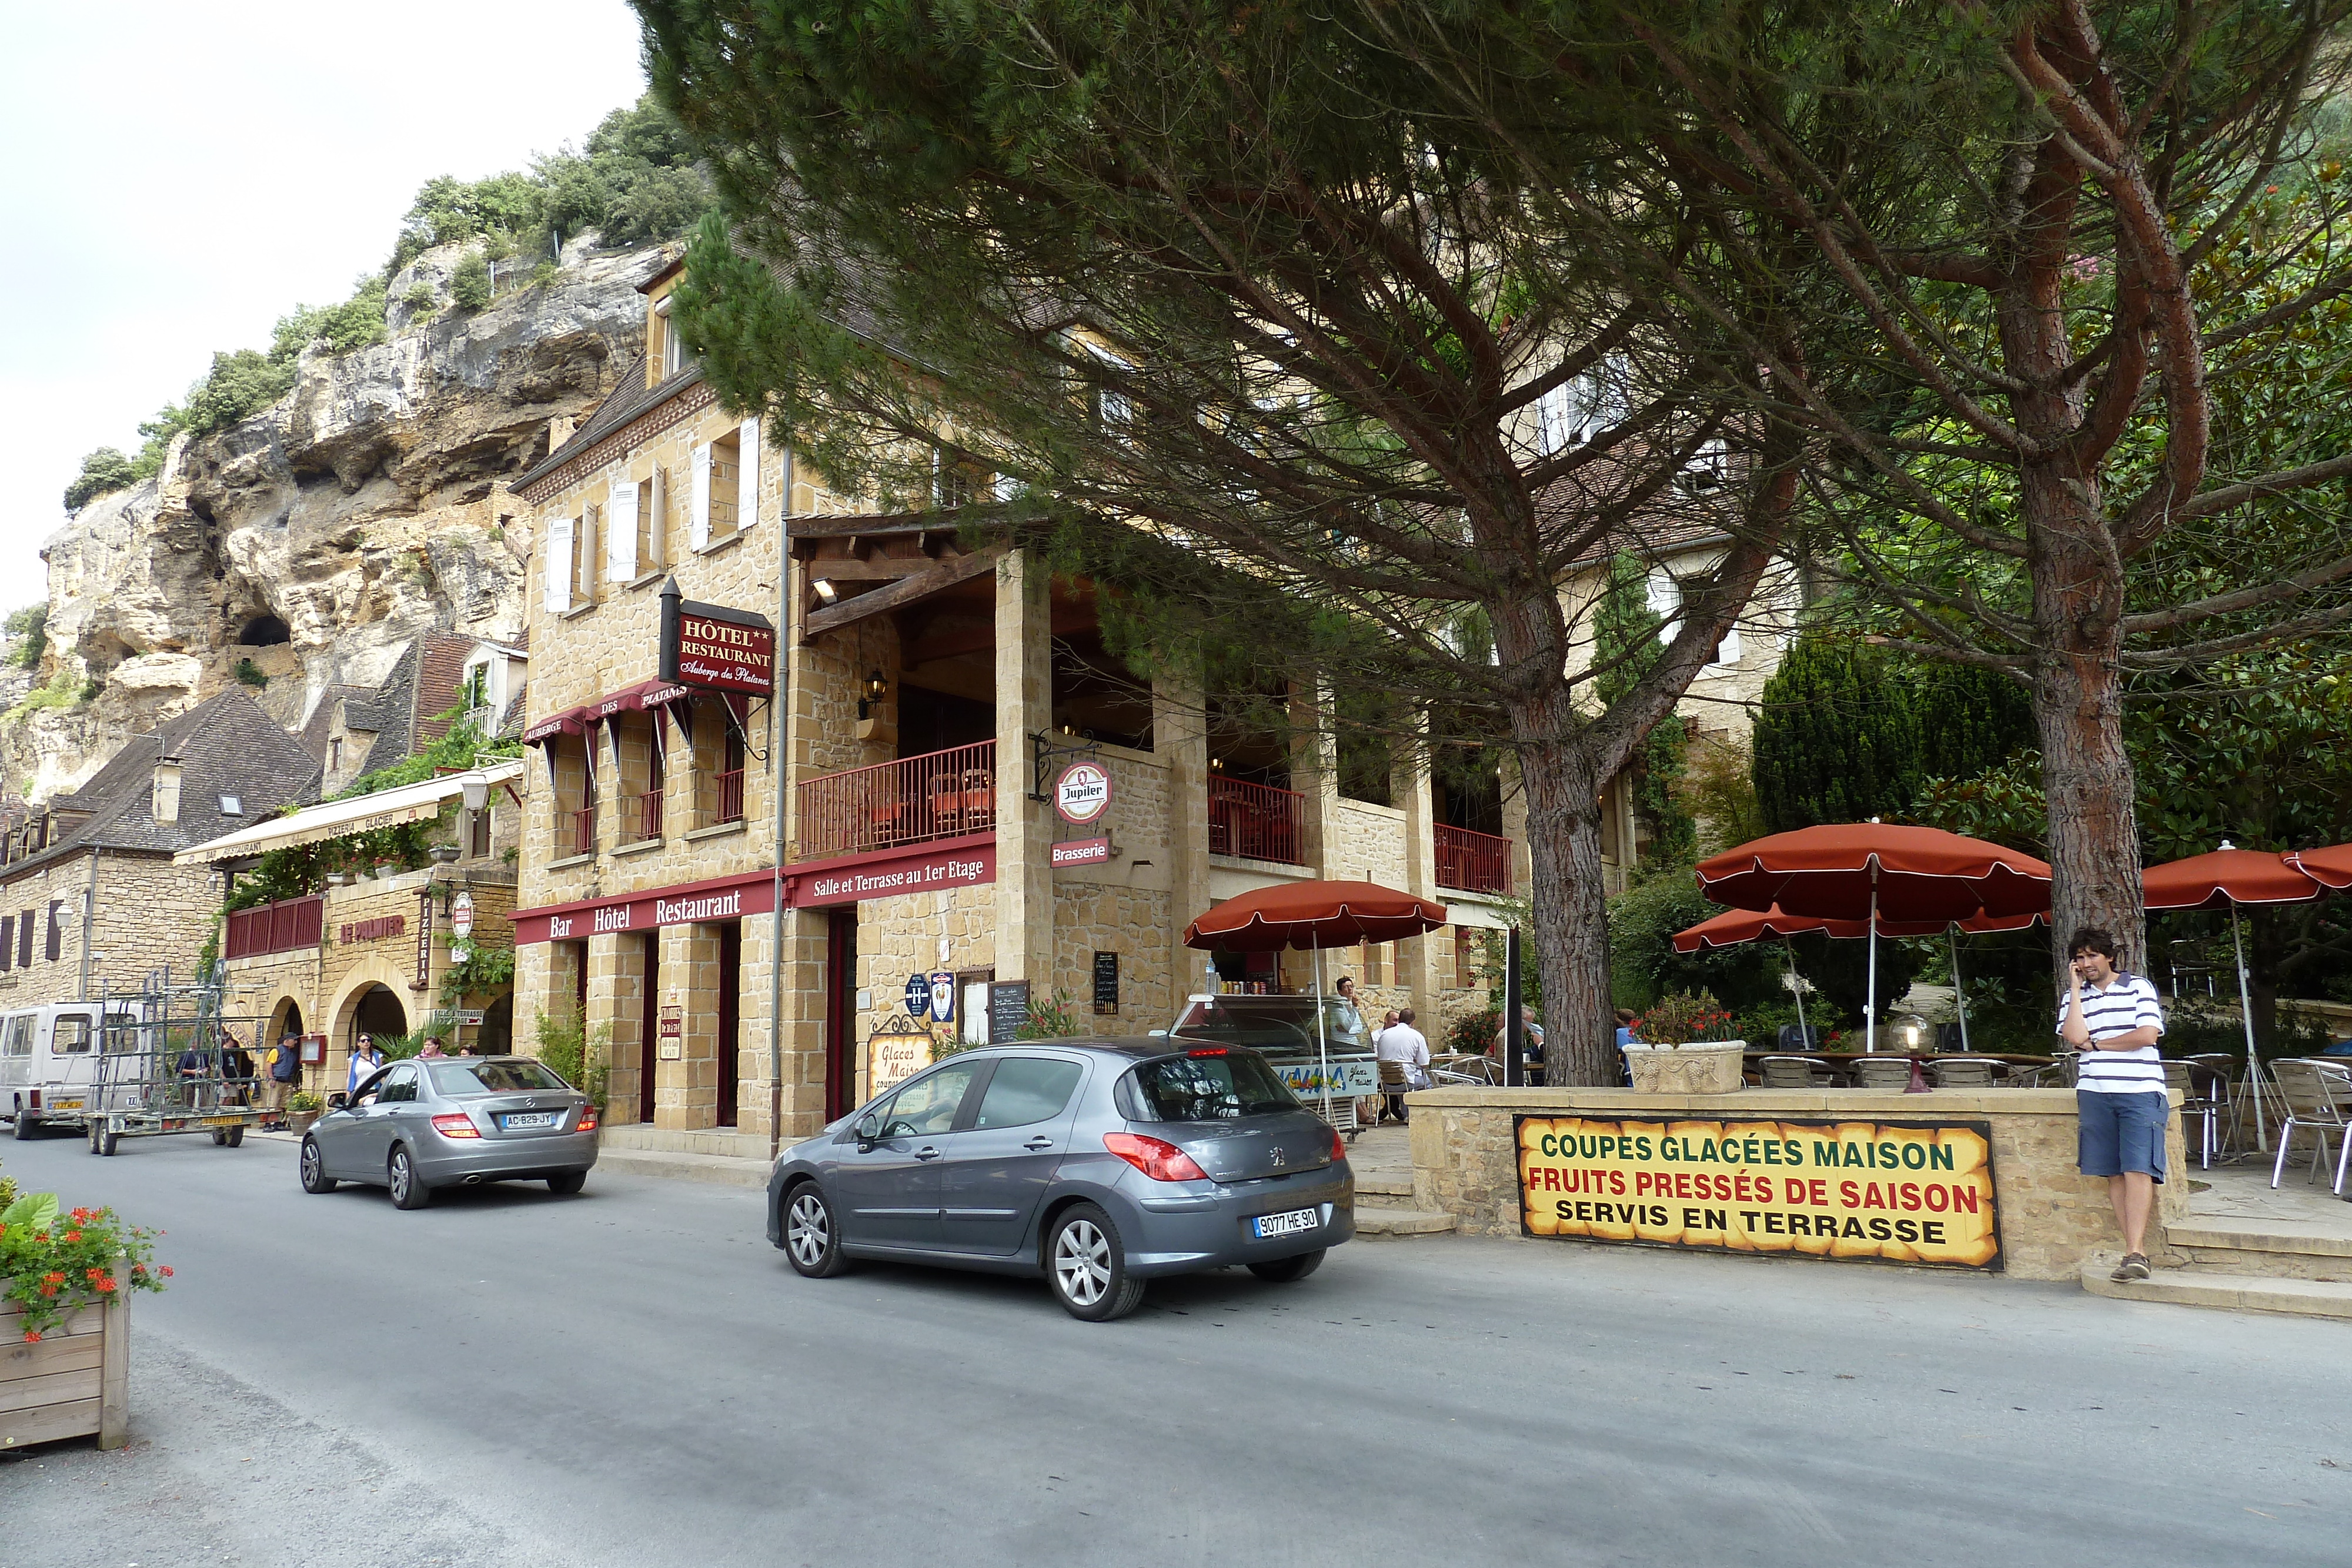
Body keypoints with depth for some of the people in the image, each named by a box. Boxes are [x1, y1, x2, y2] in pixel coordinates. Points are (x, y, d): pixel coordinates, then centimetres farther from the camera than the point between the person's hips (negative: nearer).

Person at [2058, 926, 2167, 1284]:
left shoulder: (2138, 987, 6)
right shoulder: (2075, 996, 14)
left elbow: (2148, 1035, -6)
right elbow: (2075, 1036, -5)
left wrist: (2097, 1044, 0)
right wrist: (2076, 986, 0)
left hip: (2141, 1091, -3)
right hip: (2095, 1093, 4)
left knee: (2137, 1170, -12)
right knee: (2114, 1174, 1)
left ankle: (2134, 1253, -16)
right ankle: (2138, 1252, 3)